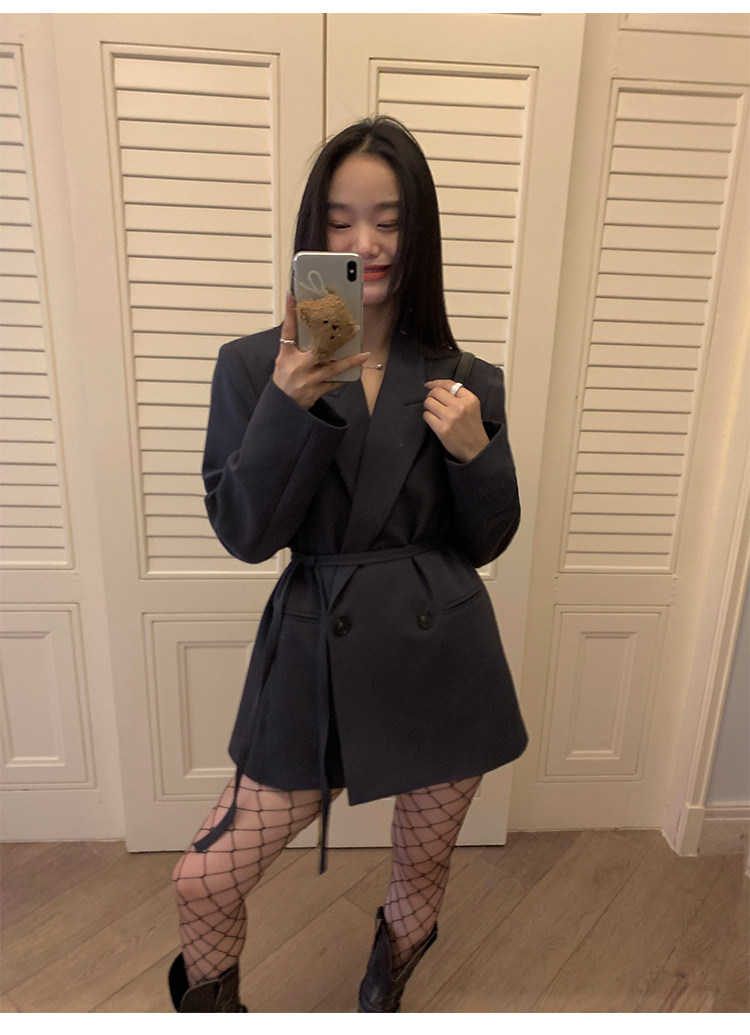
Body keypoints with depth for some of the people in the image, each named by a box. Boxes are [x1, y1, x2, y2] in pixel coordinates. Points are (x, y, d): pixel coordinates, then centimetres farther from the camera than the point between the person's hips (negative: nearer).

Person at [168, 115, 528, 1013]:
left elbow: (485, 544, 4)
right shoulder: (255, 366, -4)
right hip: (315, 661, -1)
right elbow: (244, 535, -10)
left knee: (422, 870, 22)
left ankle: (388, 975, 60)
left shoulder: (465, 383, 0)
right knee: (206, 881, 6)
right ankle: (209, 995, 47)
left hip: (445, 660, 2)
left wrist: (474, 453, -15)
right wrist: (287, 404, -23)